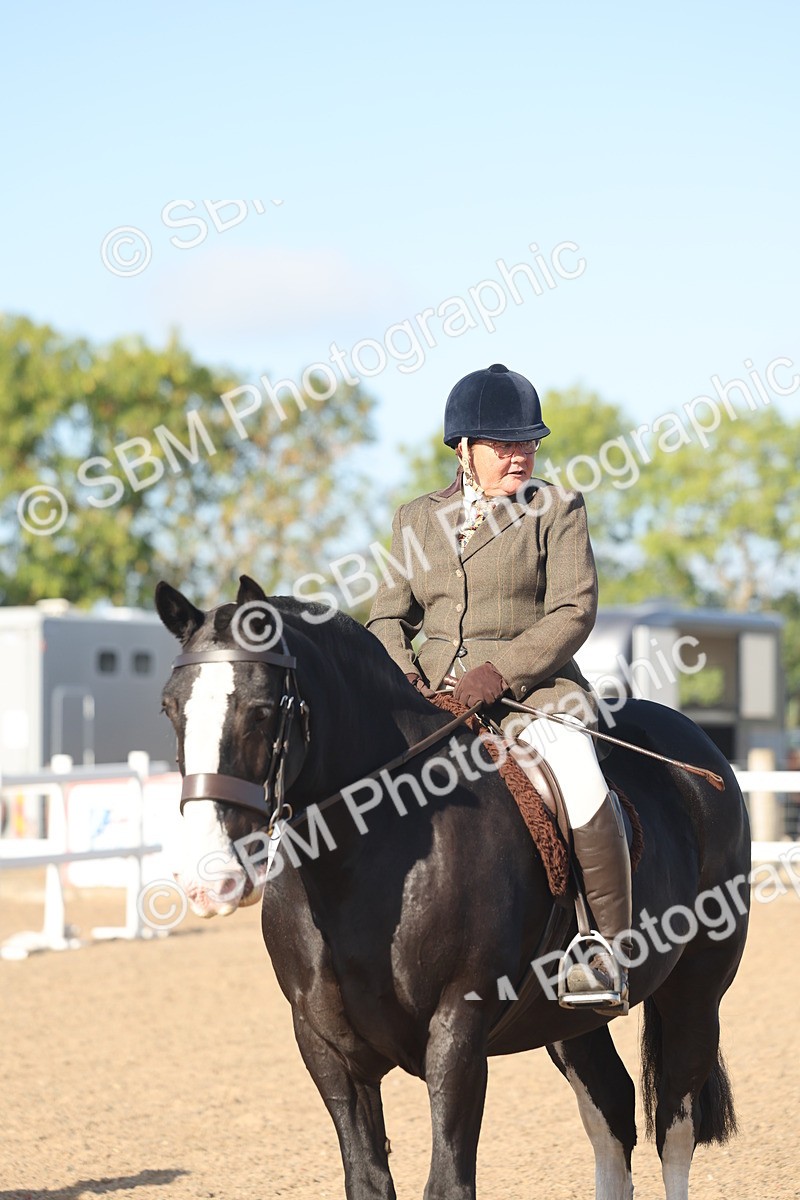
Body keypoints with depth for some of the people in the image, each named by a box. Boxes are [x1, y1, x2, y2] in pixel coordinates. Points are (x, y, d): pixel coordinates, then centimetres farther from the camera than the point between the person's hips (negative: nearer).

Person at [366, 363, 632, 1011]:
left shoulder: (557, 510, 5)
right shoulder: (416, 520, 16)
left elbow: (573, 611, -5)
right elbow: (389, 618, 15)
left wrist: (501, 672, -18)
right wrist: (402, 675, -8)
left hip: (533, 684, -4)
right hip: (430, 691, 4)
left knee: (580, 780, -32)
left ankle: (612, 947, -21)